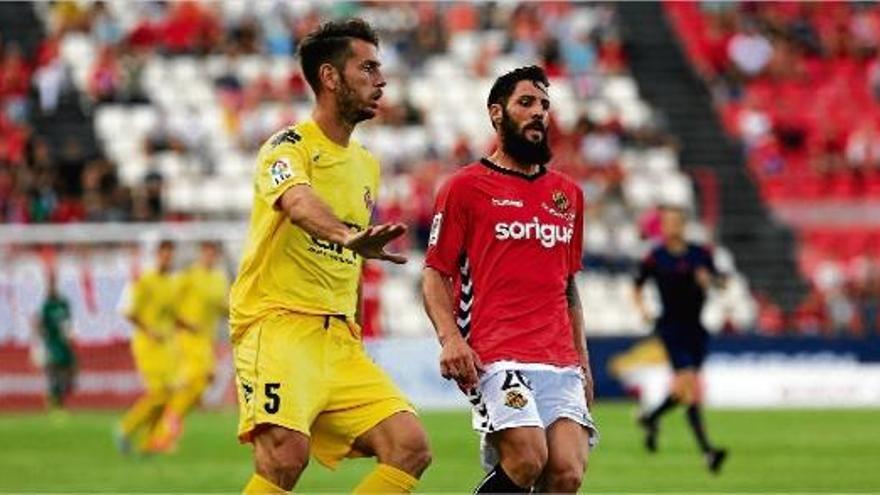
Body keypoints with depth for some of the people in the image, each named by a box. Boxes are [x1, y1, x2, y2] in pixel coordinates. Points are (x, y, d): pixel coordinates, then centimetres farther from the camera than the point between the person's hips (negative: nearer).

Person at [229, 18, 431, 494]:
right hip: (277, 324, -8)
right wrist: (349, 237, -48)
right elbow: (299, 202, -29)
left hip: (339, 339, 8)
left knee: (410, 447, -7)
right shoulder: (289, 146, -6)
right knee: (287, 452, -27)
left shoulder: (366, 165, 19)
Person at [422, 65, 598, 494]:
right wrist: (450, 337, -14)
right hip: (497, 358, -5)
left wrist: (582, 358, 20)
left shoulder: (568, 193, 20)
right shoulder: (466, 187, 4)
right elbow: (435, 274, 2)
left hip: (560, 363, 5)